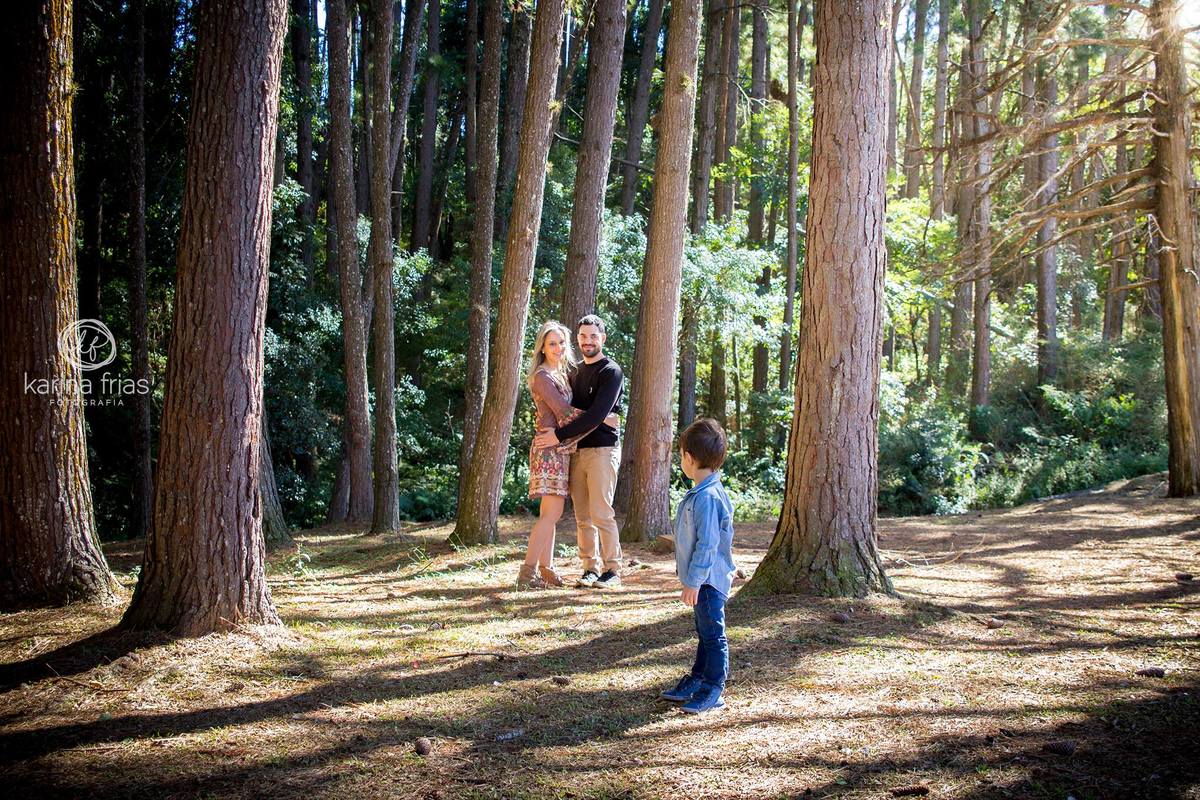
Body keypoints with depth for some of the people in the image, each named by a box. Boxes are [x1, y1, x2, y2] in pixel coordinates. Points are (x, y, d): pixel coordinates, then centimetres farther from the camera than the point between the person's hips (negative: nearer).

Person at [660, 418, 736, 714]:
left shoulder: (707, 497, -24)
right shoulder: (700, 493, 8)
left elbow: (707, 545, -25)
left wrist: (693, 581, -22)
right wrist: (690, 577, 24)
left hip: (709, 580, -10)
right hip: (704, 579, 10)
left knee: (713, 634, 0)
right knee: (704, 632, 20)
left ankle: (712, 692, 9)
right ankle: (697, 679, 31)